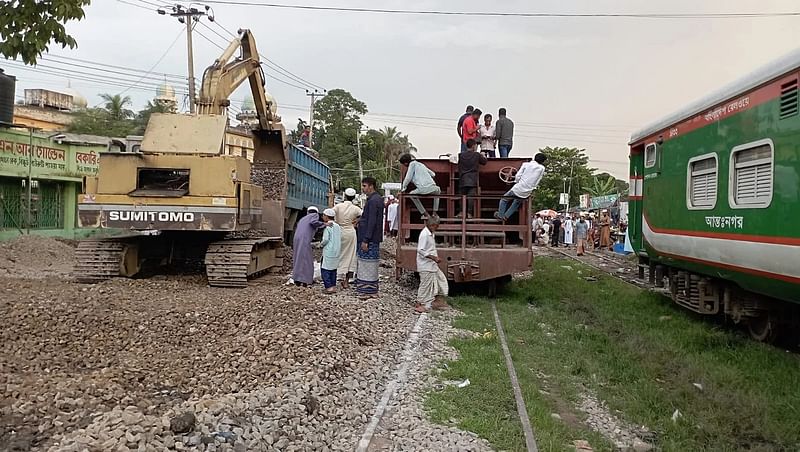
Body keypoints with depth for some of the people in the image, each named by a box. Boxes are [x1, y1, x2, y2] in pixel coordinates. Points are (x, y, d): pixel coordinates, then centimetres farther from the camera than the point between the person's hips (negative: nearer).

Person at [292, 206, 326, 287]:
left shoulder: (302, 219, 32)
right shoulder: (315, 215, 13)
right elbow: (313, 222, -10)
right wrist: (324, 224, -16)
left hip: (296, 239, 7)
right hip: (305, 240, -7)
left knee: (298, 259, 13)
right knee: (306, 260, -4)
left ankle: (297, 280, 12)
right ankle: (305, 281, -7)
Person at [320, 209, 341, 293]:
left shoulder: (327, 227, -12)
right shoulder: (337, 226, 10)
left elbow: (325, 240, -17)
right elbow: (340, 238, 11)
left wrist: (321, 244, 0)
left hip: (328, 252, -7)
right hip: (336, 251, 8)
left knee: (325, 269, -2)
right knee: (333, 269, 14)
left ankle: (329, 287, -9)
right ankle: (333, 286, 14)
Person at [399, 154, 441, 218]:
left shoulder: (412, 164, 7)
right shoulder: (422, 164, 26)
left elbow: (408, 178, 1)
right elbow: (433, 174, 32)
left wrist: (403, 189, 14)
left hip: (422, 189, -5)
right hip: (432, 187, 6)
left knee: (411, 195, 26)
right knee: (438, 191, 40)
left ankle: (425, 214, 17)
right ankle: (435, 212, 29)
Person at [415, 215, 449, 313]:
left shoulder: (431, 234, 11)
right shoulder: (424, 234, -19)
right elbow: (420, 250, -24)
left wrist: (436, 258, 9)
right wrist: (434, 257, -22)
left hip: (432, 265, 10)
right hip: (425, 265, -10)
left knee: (441, 280, 13)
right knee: (426, 284, -2)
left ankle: (438, 300, 24)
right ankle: (419, 305, 10)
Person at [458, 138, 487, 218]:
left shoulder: (461, 155, 9)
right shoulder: (477, 155, 2)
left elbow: (459, 167, 14)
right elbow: (484, 161, 17)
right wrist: (482, 156, 36)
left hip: (463, 180, 3)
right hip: (472, 181, -3)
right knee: (471, 196, -7)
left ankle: (462, 213, 4)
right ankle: (469, 213, -12)